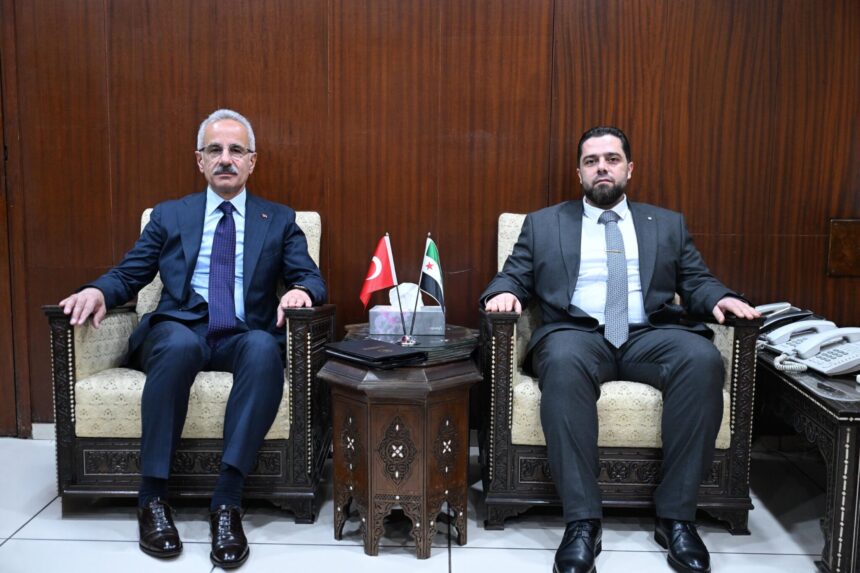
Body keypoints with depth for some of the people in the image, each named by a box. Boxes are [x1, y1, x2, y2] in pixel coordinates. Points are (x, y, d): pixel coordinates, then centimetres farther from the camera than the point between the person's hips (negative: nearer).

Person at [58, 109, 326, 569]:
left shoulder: (280, 220, 16)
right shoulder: (169, 216, 19)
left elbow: (312, 279, 7)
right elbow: (128, 275, 15)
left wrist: (300, 291, -17)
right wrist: (98, 291, -8)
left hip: (244, 338, 0)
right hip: (178, 333, 0)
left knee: (265, 349, -36)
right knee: (179, 344, -37)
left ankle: (227, 501, -33)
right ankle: (152, 496, -25)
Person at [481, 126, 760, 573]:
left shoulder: (668, 224, 22)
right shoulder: (542, 224, 19)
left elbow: (696, 282, 15)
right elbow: (514, 276, 13)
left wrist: (720, 298, -7)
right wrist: (504, 293, -11)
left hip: (650, 335, 2)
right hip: (576, 333, -1)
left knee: (702, 358, -31)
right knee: (565, 361, -38)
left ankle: (676, 516, -21)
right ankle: (582, 522, -32)